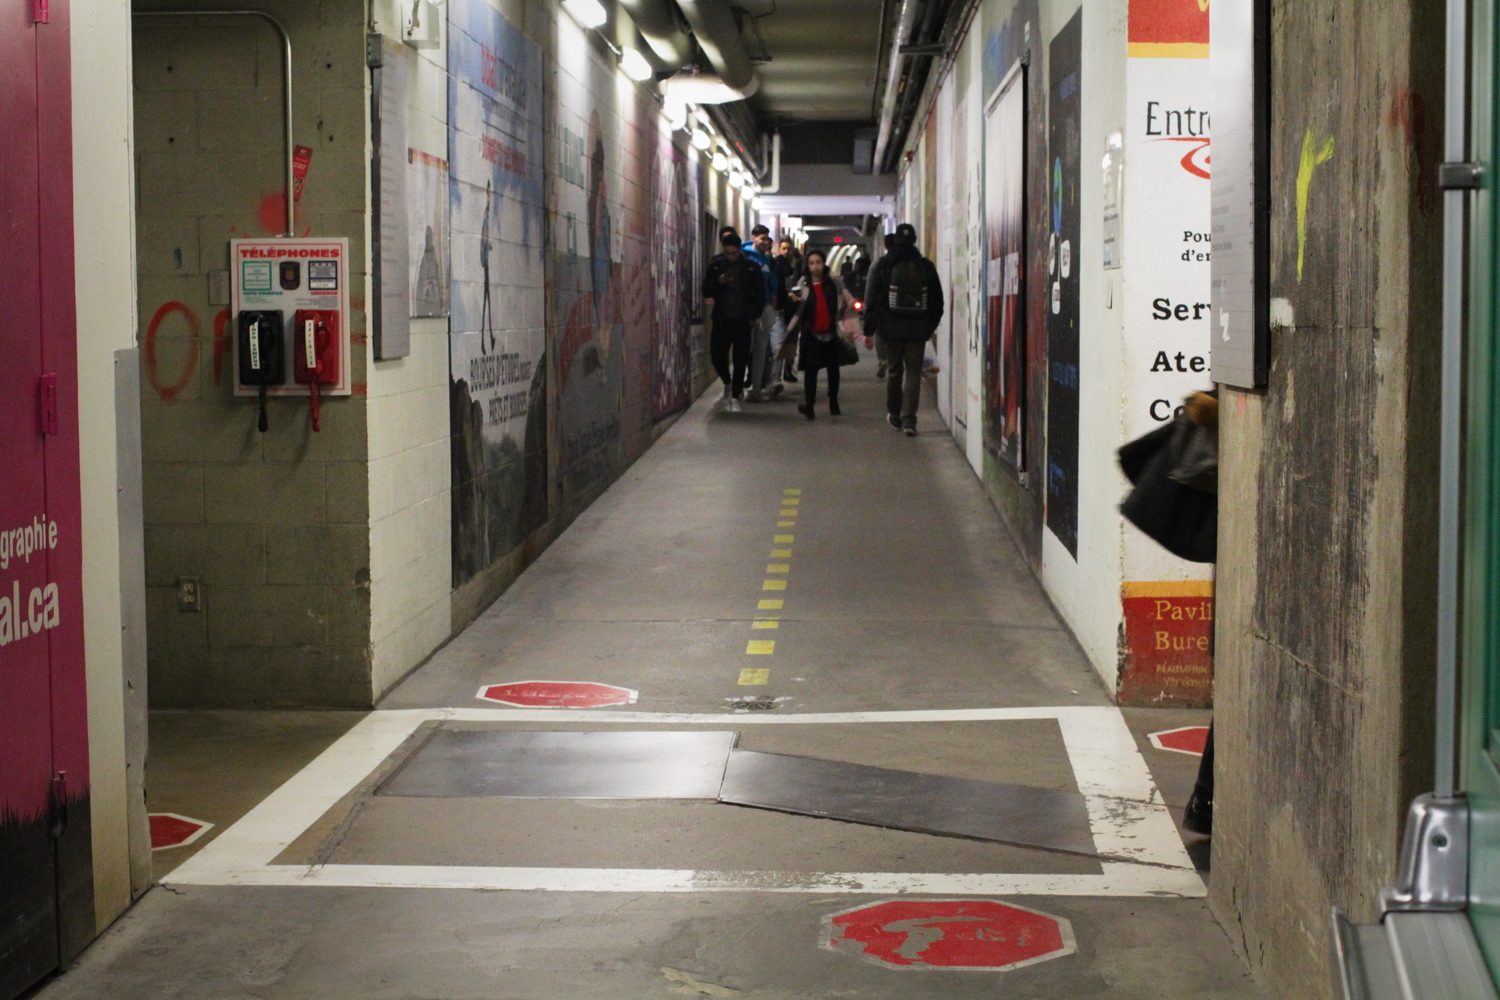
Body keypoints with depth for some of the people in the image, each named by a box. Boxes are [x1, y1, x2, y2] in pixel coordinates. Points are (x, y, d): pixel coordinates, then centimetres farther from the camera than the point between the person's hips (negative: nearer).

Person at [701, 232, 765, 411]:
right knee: (717, 356, 1)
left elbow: (760, 294, 4)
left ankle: (735, 396, 3)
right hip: (721, 320, 2)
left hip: (742, 320, -2)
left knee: (740, 359, -5)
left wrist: (753, 315, -5)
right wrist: (718, 282, -15)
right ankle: (728, 382, 30)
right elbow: (706, 291, 4)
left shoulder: (751, 267, 1)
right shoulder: (715, 265, 5)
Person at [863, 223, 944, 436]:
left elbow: (872, 300, -3)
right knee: (913, 372, 0)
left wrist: (868, 330, 1)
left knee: (894, 370, 14)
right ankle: (909, 419, -10)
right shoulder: (926, 266, 2)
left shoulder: (883, 266, -2)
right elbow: (937, 300, 9)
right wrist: (932, 326, 21)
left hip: (892, 328, 0)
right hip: (918, 329, 0)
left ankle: (894, 414, 25)